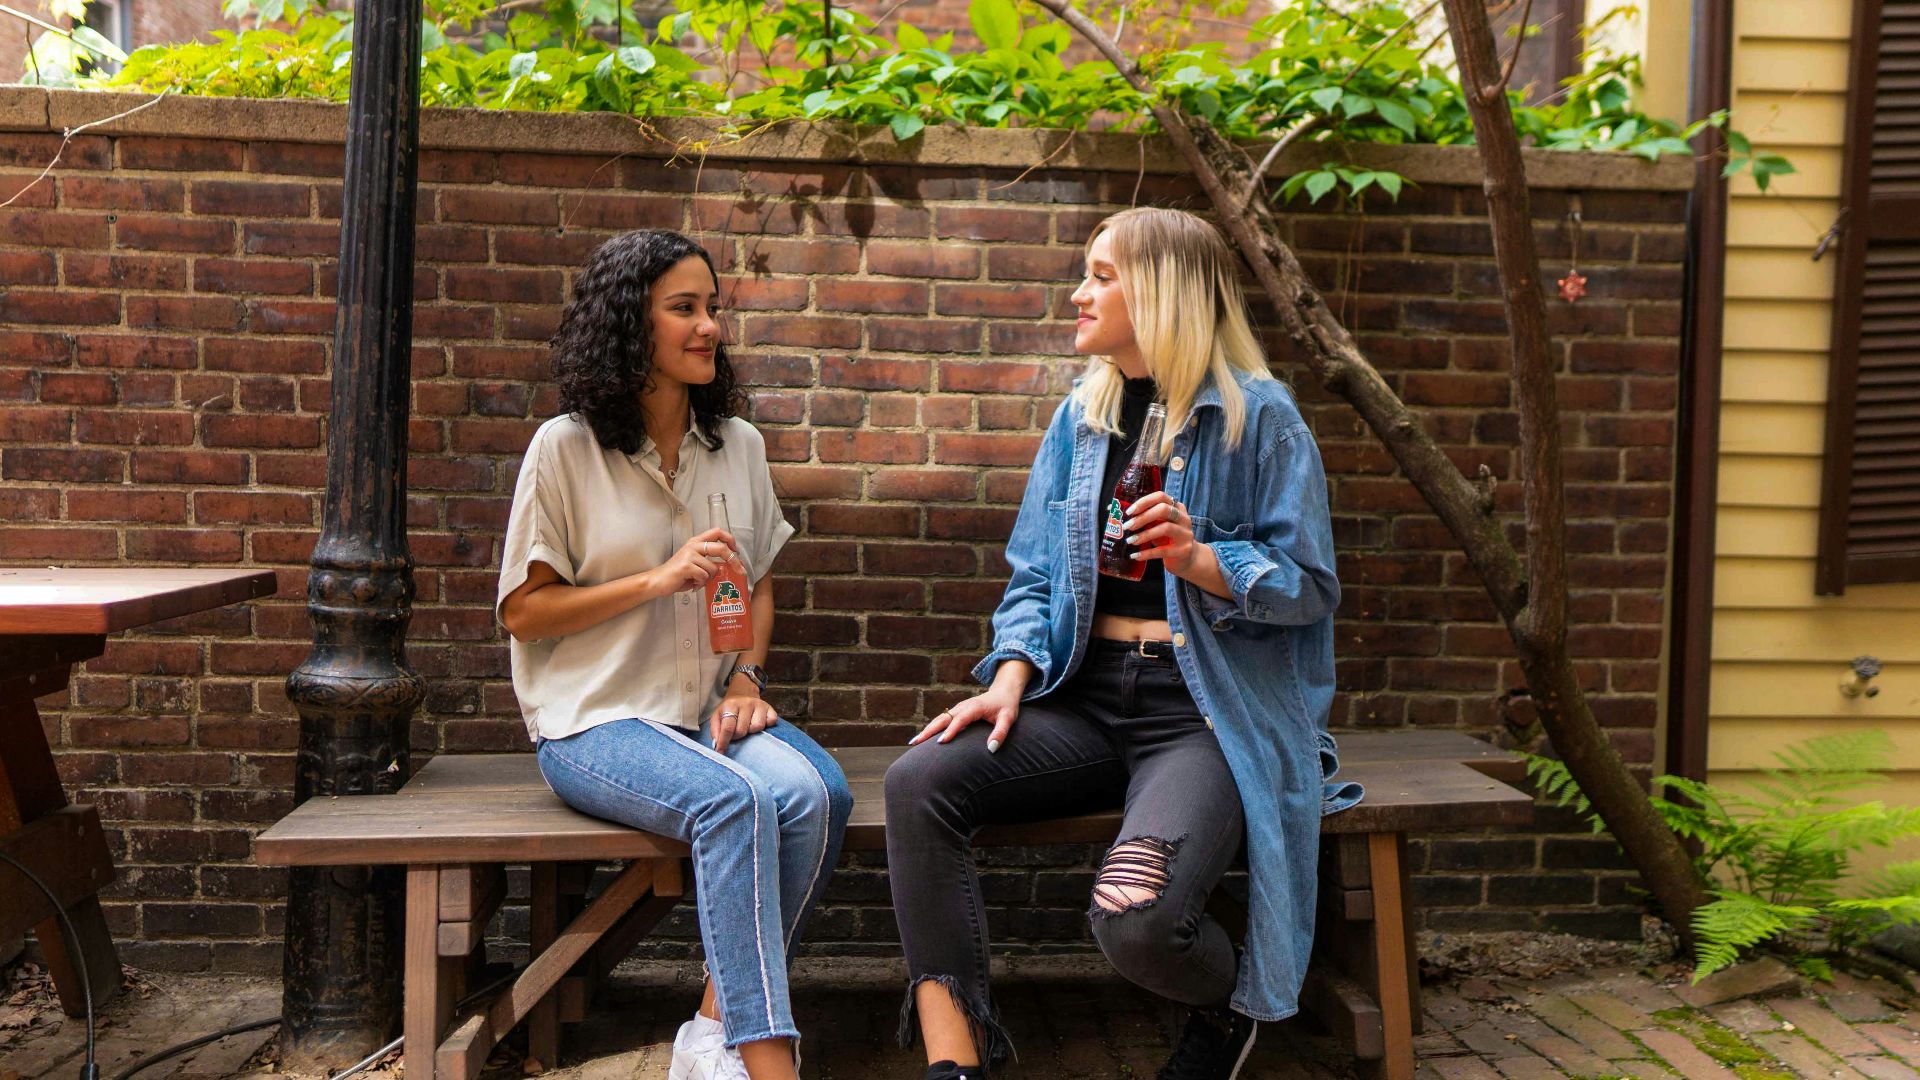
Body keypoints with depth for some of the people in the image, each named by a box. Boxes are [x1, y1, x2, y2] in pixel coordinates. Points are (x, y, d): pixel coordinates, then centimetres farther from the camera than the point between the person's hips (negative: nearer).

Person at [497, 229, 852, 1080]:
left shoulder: (737, 444, 10)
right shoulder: (567, 447, -3)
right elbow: (523, 612, -3)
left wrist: (746, 677, 0)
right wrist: (658, 580, -14)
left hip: (707, 709, 4)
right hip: (595, 720, -4)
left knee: (816, 794, -27)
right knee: (734, 801, -33)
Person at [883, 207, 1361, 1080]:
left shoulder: (1258, 416, -2)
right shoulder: (1083, 414, 14)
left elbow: (1309, 585, -3)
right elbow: (1034, 572, 12)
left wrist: (1199, 561, -20)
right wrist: (1011, 676, -5)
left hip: (1207, 710, -5)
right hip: (1088, 696, 5)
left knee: (1134, 917, -29)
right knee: (919, 783, -21)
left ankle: (1230, 1005, 10)